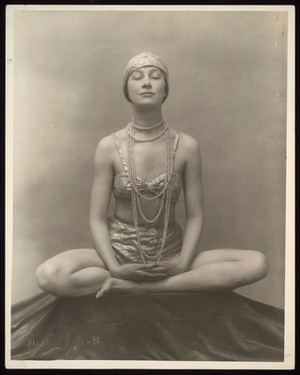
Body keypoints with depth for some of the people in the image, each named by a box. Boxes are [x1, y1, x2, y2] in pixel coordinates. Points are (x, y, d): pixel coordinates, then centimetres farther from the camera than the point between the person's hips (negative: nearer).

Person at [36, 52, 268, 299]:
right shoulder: (109, 147, -7)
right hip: (119, 251, 0)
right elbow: (97, 219, -5)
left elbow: (195, 217, -2)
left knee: (257, 263, -21)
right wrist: (115, 268, -20)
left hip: (170, 252, 1)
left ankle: (133, 287, -20)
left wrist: (183, 265, -17)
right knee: (48, 275, -29)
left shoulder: (187, 146, -5)